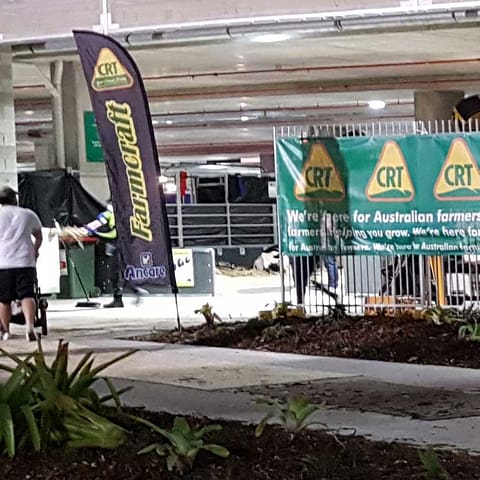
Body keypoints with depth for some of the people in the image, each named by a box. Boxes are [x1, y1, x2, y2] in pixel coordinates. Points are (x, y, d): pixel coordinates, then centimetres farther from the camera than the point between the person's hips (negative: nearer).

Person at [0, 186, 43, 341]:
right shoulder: (28, 214, 12)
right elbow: (39, 237, 24)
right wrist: (35, 251, 41)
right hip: (25, 262, 1)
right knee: (27, 295, -5)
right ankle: (29, 325, -26)